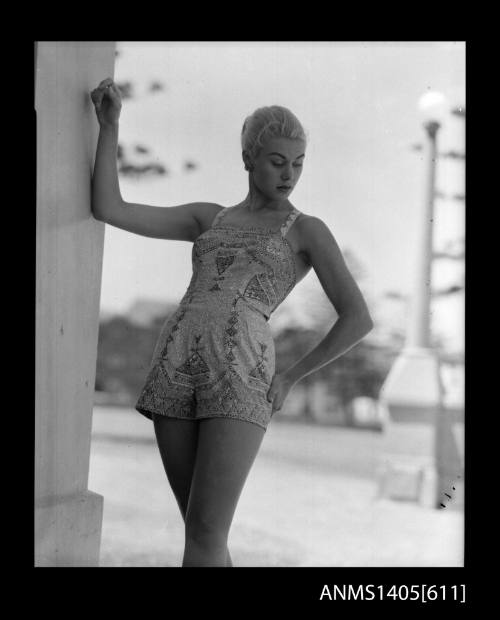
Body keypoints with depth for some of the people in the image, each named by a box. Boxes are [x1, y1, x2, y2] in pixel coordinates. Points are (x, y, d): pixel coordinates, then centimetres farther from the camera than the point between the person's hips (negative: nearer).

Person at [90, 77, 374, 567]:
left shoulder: (307, 231, 11)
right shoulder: (209, 219, 20)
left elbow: (358, 318, 7)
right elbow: (109, 210, 13)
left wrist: (290, 378, 5)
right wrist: (110, 123, 9)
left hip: (239, 373, -4)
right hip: (175, 365, 4)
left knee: (205, 536, -12)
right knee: (201, 530, 7)